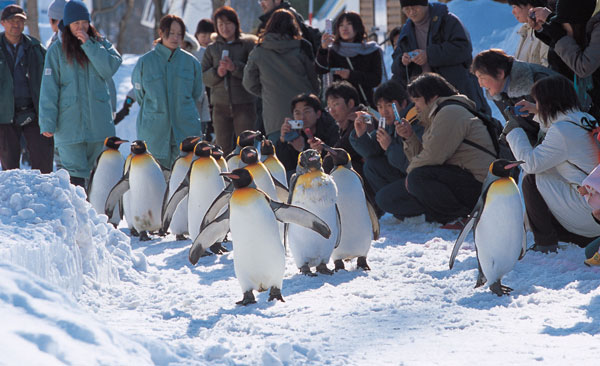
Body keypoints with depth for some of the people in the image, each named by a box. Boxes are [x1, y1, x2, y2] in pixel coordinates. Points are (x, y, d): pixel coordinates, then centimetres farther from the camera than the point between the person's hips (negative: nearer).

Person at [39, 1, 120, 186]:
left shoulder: (101, 44, 9)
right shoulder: (57, 50, 2)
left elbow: (110, 68, -8)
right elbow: (49, 87, -1)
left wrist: (88, 44, -11)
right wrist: (47, 122, -7)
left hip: (99, 120, 3)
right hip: (70, 124, -3)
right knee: (75, 173, -8)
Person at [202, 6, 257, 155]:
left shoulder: (249, 43, 3)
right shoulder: (212, 48, 15)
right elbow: (203, 77, 7)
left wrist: (235, 67, -18)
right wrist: (217, 73, -12)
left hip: (244, 104, -3)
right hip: (220, 105, 3)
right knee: (223, 147, 4)